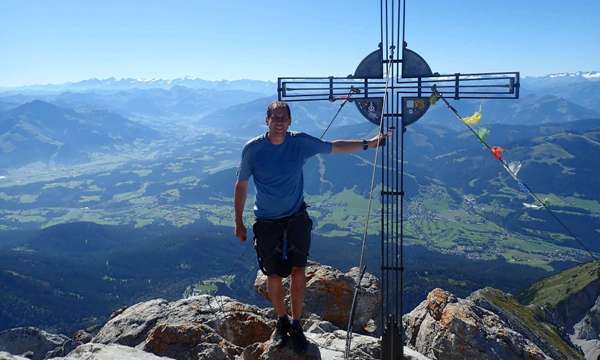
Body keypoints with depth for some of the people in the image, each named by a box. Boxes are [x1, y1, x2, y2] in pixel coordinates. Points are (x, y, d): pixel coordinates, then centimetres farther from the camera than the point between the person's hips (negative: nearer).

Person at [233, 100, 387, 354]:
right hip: (266, 221, -1)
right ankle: (281, 321, 30)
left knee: (297, 270, -4)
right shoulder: (252, 149, -12)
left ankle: (296, 325, 14)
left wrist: (368, 144, 3)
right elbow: (241, 185, -2)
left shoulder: (301, 142, -8)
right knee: (274, 275, 5)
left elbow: (333, 147, 5)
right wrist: (239, 223, 0)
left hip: (296, 217, 1)